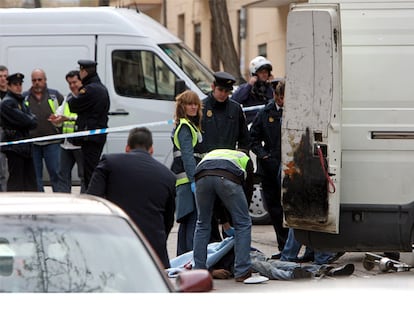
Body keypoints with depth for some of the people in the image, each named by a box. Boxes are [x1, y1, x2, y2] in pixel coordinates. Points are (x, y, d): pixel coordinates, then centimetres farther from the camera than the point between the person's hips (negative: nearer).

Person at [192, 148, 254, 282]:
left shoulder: (211, 154, 44)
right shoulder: (245, 159, 36)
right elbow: (248, 190, 34)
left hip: (202, 176, 3)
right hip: (228, 177, -3)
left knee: (202, 224, 22)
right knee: (243, 224, 12)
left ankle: (198, 270, 21)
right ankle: (242, 272, 9)